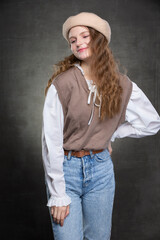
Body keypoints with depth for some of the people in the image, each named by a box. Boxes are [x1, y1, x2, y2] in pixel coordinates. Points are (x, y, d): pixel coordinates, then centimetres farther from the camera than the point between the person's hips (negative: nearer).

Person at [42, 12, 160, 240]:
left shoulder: (122, 85, -2)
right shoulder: (62, 84, -13)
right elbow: (51, 142, -14)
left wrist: (110, 134, 3)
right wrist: (57, 196, -13)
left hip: (101, 169, 3)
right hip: (65, 169, -3)